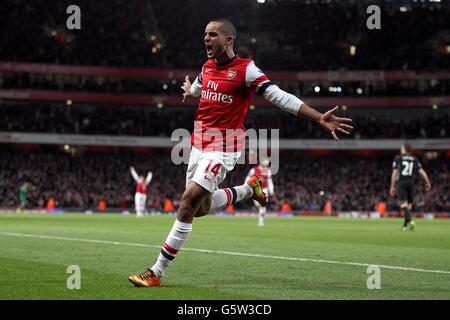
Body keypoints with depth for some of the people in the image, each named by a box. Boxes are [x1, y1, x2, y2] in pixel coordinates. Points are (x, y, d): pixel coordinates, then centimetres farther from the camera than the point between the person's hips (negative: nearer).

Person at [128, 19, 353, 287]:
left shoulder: (246, 69, -12)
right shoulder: (207, 67, 9)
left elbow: (280, 96, -16)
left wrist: (319, 118, -24)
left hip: (223, 147, -8)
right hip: (199, 144, 8)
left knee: (190, 200, -18)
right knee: (201, 209, 13)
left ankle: (157, 272, -14)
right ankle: (248, 189, 39)